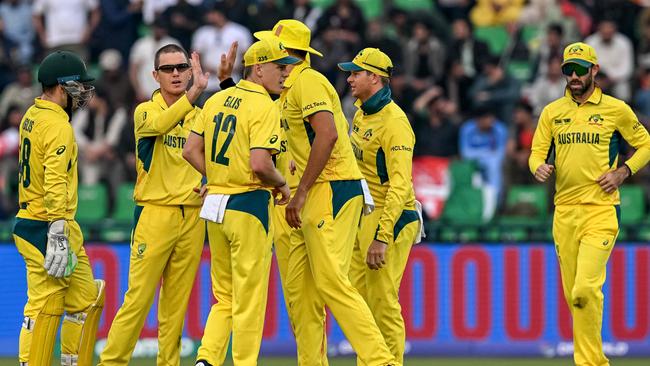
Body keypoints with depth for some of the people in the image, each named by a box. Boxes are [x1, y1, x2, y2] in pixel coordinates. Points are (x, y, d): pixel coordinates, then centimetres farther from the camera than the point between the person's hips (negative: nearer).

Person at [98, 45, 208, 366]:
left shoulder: (199, 116, 13)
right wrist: (194, 92, -36)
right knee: (139, 297, -8)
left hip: (193, 216, 4)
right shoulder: (146, 111, -1)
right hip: (155, 214, -4)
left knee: (177, 302, 6)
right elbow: (160, 125, -25)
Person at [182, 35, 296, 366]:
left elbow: (191, 150, 10)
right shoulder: (264, 107, -13)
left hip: (215, 203, 7)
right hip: (250, 206, -7)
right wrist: (281, 184, -6)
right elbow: (259, 164, -23)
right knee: (249, 298, 0)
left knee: (224, 296, 15)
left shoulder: (217, 100, 10)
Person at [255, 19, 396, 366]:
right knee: (298, 287, 7)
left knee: (331, 282, -16)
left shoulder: (308, 81, -10)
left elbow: (327, 135, -23)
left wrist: (301, 192, -24)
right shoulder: (290, 88, 21)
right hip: (316, 195, 10)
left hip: (333, 190, -10)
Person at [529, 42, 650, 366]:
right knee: (573, 293, 6)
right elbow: (537, 152, 11)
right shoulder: (552, 112, 11)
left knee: (585, 288, -19)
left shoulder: (615, 109, 1)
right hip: (564, 211, 5)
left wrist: (623, 172, -6)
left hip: (600, 210, -5)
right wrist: (539, 167, -12)